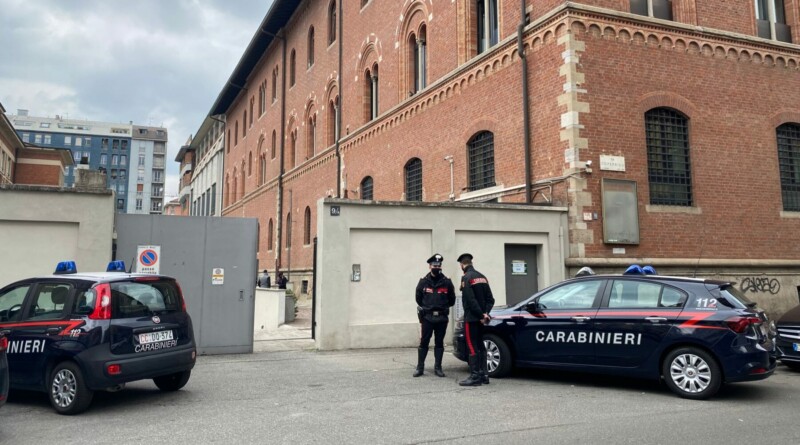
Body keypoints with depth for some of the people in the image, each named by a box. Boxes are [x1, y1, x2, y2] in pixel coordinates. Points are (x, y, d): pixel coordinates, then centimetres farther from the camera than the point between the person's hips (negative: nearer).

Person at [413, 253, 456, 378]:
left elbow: (452, 300, 9)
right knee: (423, 343, -1)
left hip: (442, 318, 1)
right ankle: (420, 368, 7)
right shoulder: (423, 282, 0)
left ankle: (438, 368, 16)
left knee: (439, 343, 8)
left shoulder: (447, 282, 1)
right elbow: (418, 299, 10)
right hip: (427, 317, -1)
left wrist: (443, 308, 10)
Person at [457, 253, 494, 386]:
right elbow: (490, 298, 7)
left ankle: (475, 377, -3)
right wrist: (485, 313, -3)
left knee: (472, 347, -4)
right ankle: (484, 375, 18)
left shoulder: (466, 278, -13)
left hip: (471, 318, -8)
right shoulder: (482, 276, 12)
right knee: (480, 346, 14)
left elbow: (471, 300, -20)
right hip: (480, 318, 8)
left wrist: (481, 315, -15)